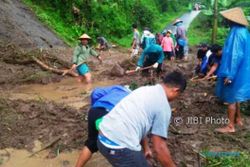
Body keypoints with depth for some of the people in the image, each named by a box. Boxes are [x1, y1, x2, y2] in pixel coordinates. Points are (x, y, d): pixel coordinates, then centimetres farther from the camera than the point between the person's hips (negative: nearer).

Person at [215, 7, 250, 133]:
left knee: (230, 98, -1)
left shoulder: (237, 33, -20)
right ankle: (238, 119, 35)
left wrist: (229, 74, -23)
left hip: (234, 71, -10)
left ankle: (230, 126, 9)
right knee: (235, 96, 21)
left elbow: (236, 55, -24)